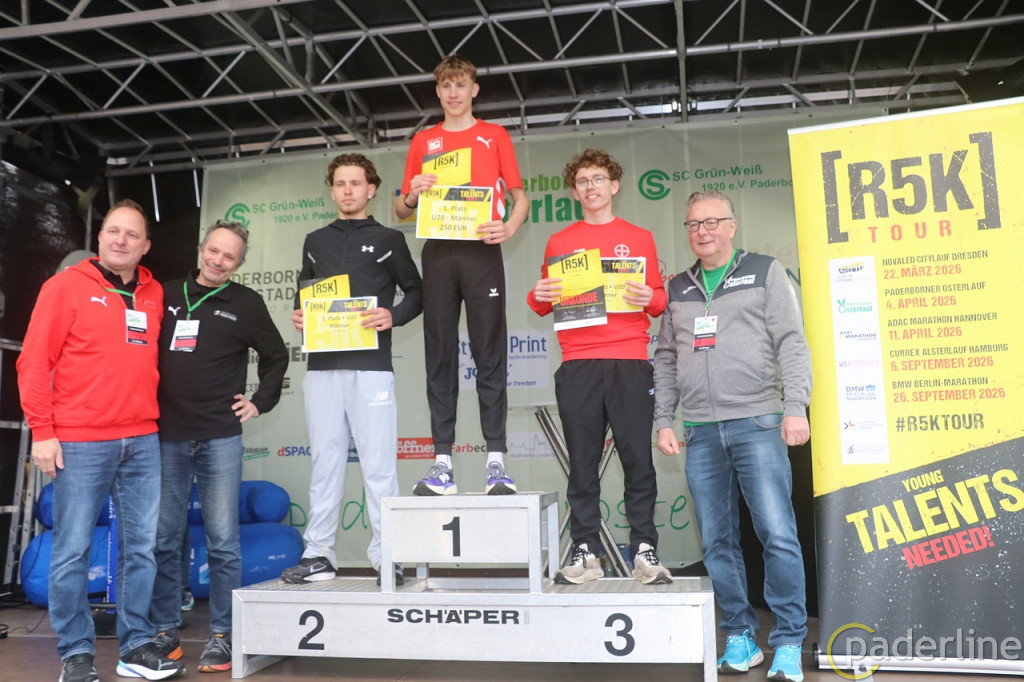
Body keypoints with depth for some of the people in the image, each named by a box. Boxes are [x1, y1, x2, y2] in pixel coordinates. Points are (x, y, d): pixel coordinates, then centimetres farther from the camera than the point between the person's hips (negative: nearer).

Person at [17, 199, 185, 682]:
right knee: (72, 551, 2)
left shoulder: (154, 295, 12)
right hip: (80, 443, -4)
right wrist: (42, 431, -8)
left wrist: (154, 416, 9)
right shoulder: (67, 286, 0)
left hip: (142, 442, 4)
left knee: (141, 546, 7)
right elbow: (34, 362, -3)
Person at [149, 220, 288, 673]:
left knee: (223, 541, 0)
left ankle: (221, 635, 10)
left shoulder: (246, 303, 6)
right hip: (167, 436, 2)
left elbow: (276, 356, 15)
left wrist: (261, 402, 7)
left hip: (220, 437, -2)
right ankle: (165, 631, 19)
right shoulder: (167, 295, 10)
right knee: (163, 539, 6)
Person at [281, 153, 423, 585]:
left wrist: (393, 316, -10)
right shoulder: (316, 242, 18)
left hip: (370, 367, -3)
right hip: (322, 366, 4)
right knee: (324, 461, 7)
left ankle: (386, 556, 5)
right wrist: (299, 316, 2)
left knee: (378, 463, -3)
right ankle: (318, 554, 15)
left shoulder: (388, 240, 8)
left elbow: (415, 291, 9)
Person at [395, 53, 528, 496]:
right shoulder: (423, 141, 19)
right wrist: (412, 195, -5)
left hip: (481, 250, -2)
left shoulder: (494, 136, 14)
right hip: (438, 253, 2)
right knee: (440, 357, -1)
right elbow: (401, 210, 19)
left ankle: (496, 463, -5)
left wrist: (509, 228, -12)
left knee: (490, 355, -6)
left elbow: (520, 197, 9)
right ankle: (442, 465, 0)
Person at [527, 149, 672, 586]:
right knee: (582, 462, 1)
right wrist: (539, 296, -7)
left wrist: (649, 297, -9)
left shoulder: (639, 238, 15)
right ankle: (584, 553, 7)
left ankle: (645, 552, 5)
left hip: (630, 362, 0)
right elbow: (543, 304, 15)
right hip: (577, 365, 1)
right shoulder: (559, 242, 16)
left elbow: (660, 300, 13)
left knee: (638, 459, -2)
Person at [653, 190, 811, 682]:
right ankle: (740, 639, 19)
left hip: (757, 425, -3)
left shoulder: (765, 272, 7)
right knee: (717, 542, 7)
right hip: (701, 433, 4)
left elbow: (792, 345, 0)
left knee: (778, 535, -6)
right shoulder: (678, 289, 17)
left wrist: (795, 407, -10)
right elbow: (666, 360, 16)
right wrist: (664, 421, 9)